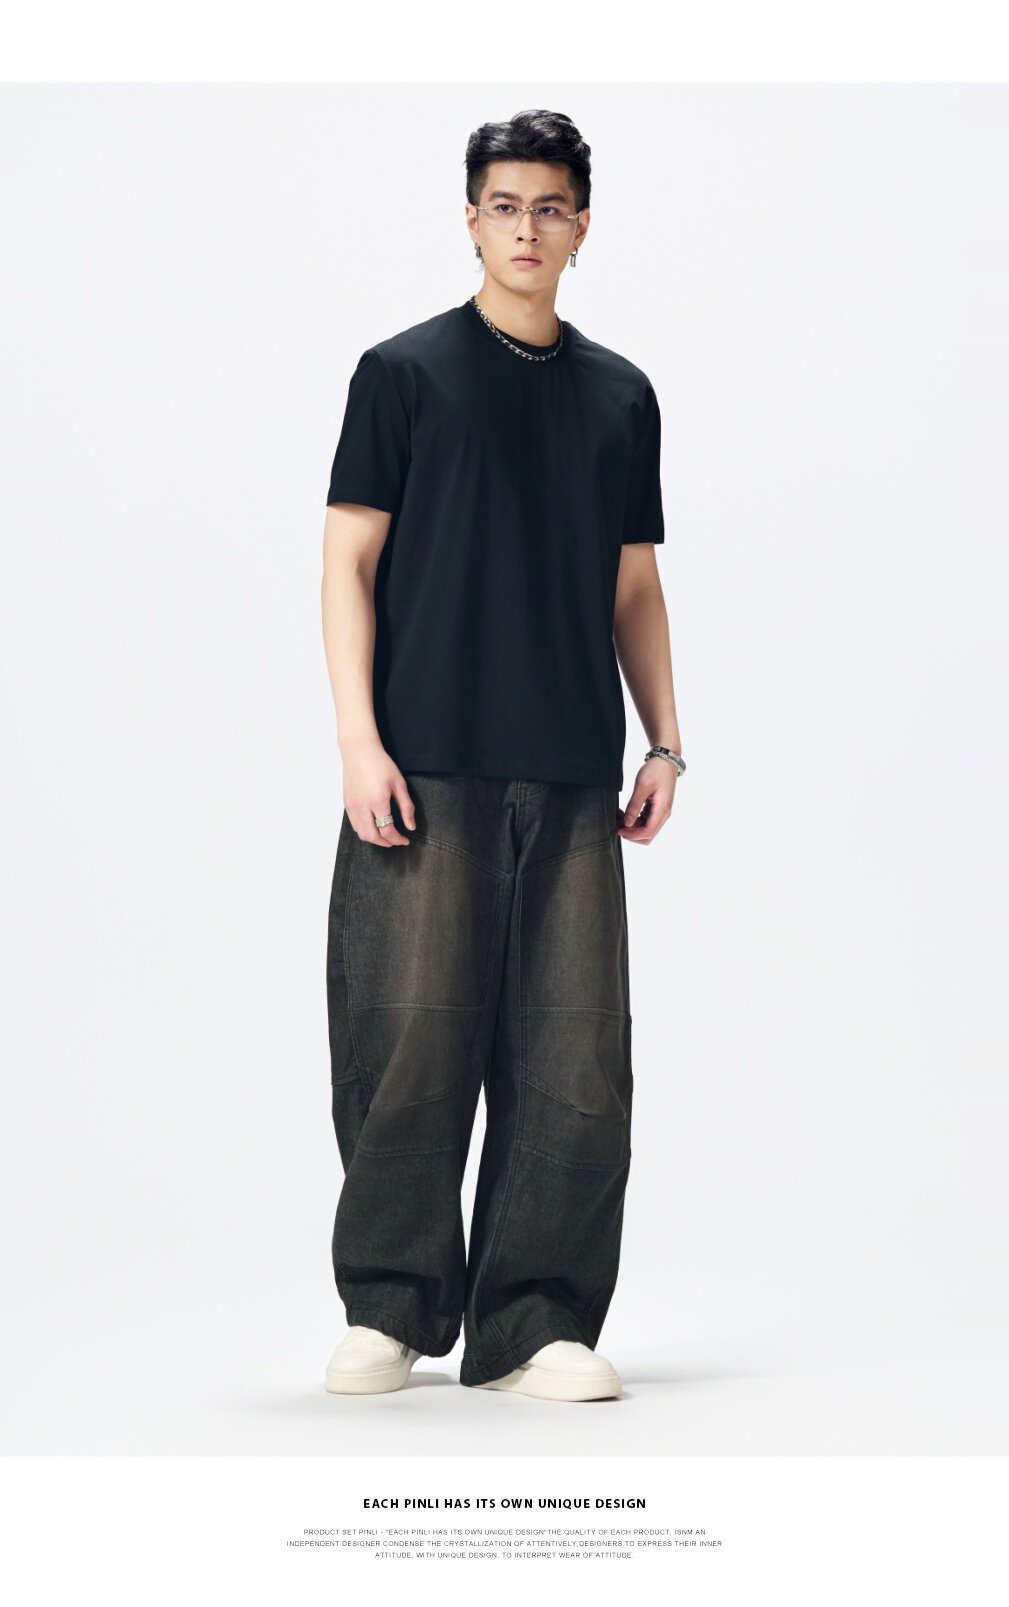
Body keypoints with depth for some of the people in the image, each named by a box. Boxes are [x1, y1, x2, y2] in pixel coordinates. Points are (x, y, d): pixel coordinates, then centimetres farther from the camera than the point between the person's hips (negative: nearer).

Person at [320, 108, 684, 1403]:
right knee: (414, 1030, -5)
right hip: (430, 763, -3)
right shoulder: (407, 372, 5)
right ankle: (390, 1309, 8)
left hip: (573, 771, 4)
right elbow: (349, 562, 1)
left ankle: (534, 1324, 4)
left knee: (573, 1047, -2)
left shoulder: (620, 395, 17)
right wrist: (359, 738, -9)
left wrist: (663, 742, 10)